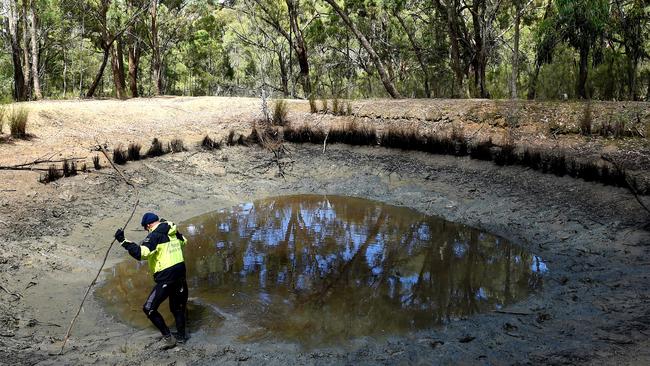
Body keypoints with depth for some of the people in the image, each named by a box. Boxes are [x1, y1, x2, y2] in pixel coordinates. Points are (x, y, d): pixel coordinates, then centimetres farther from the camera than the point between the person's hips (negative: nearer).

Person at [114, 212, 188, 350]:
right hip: (180, 273, 8)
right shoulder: (174, 232, 9)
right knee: (177, 306, 23)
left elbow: (141, 253, -26)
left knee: (149, 308, -1)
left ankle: (168, 337, 0)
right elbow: (183, 241, 31)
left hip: (166, 277, -8)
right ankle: (181, 336, 31)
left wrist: (123, 241, -21)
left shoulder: (154, 236, -13)